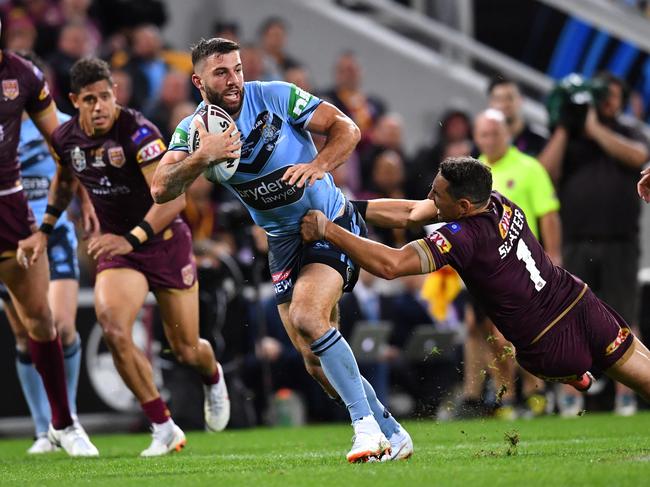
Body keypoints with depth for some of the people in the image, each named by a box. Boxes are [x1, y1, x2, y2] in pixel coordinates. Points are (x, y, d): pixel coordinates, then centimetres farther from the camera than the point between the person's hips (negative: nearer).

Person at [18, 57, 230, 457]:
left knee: (186, 351, 5)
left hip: (165, 240, -4)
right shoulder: (66, 138, -6)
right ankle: (164, 429, -10)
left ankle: (214, 378, 46)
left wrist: (132, 239, -39)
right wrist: (44, 231, 14)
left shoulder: (137, 132, -24)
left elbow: (174, 198, -30)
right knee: (114, 330, -23)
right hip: (117, 245, 4)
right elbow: (64, 180, 19)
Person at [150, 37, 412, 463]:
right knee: (315, 361, 2)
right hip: (283, 243, 5)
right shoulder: (194, 131, -6)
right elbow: (161, 191, -20)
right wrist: (204, 156, -36)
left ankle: (367, 426, -23)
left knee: (306, 316, -28)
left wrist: (319, 165, -31)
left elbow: (346, 129, -12)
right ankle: (392, 435, 17)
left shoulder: (275, 96, -12)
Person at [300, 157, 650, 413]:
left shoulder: (462, 237, -24)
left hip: (551, 350, -5)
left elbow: (389, 265, -31)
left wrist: (327, 230, -25)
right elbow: (409, 213, 5)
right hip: (584, 307, 5)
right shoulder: (498, 202, -3)